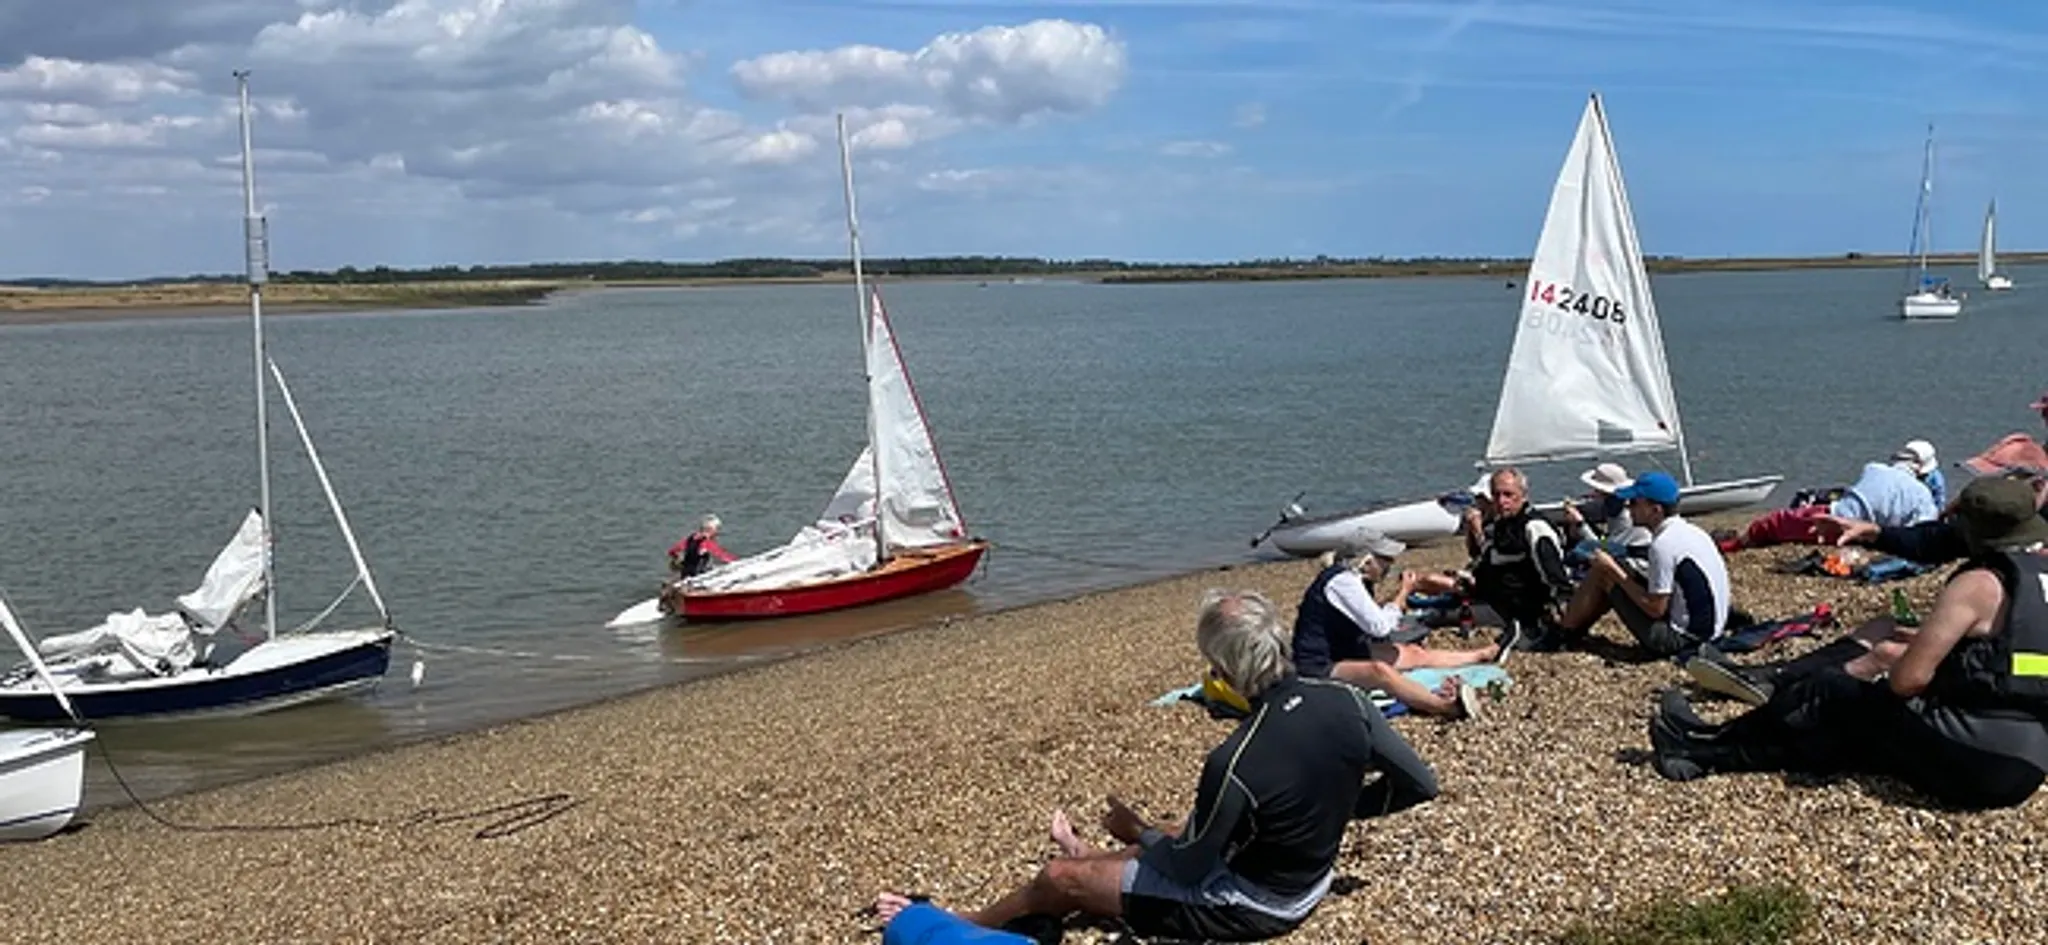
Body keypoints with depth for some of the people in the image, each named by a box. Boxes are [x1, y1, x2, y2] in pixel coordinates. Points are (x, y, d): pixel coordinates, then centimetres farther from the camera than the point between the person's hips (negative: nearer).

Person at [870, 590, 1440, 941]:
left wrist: (1136, 831, -1)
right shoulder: (1347, 703, -18)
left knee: (1060, 880, 6)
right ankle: (1091, 853, 63)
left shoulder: (1235, 765, -35)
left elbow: (1187, 871, -20)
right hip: (1311, 881, 7)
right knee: (1174, 836, 34)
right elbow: (1420, 784, -5)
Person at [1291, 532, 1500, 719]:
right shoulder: (1342, 581, -21)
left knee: (1416, 654, 13)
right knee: (1380, 670, -37)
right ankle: (1449, 706, -55)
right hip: (1319, 669, -11)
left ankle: (1484, 654, 27)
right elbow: (1380, 626, -22)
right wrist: (1404, 592, -11)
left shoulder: (1353, 578, 9)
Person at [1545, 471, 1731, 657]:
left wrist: (1615, 572, -10)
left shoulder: (1663, 544, -20)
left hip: (1678, 640, -9)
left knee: (1602, 572, -4)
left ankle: (1562, 633, 12)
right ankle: (1575, 628, 32)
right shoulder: (1692, 532, 7)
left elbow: (1655, 609, -19)